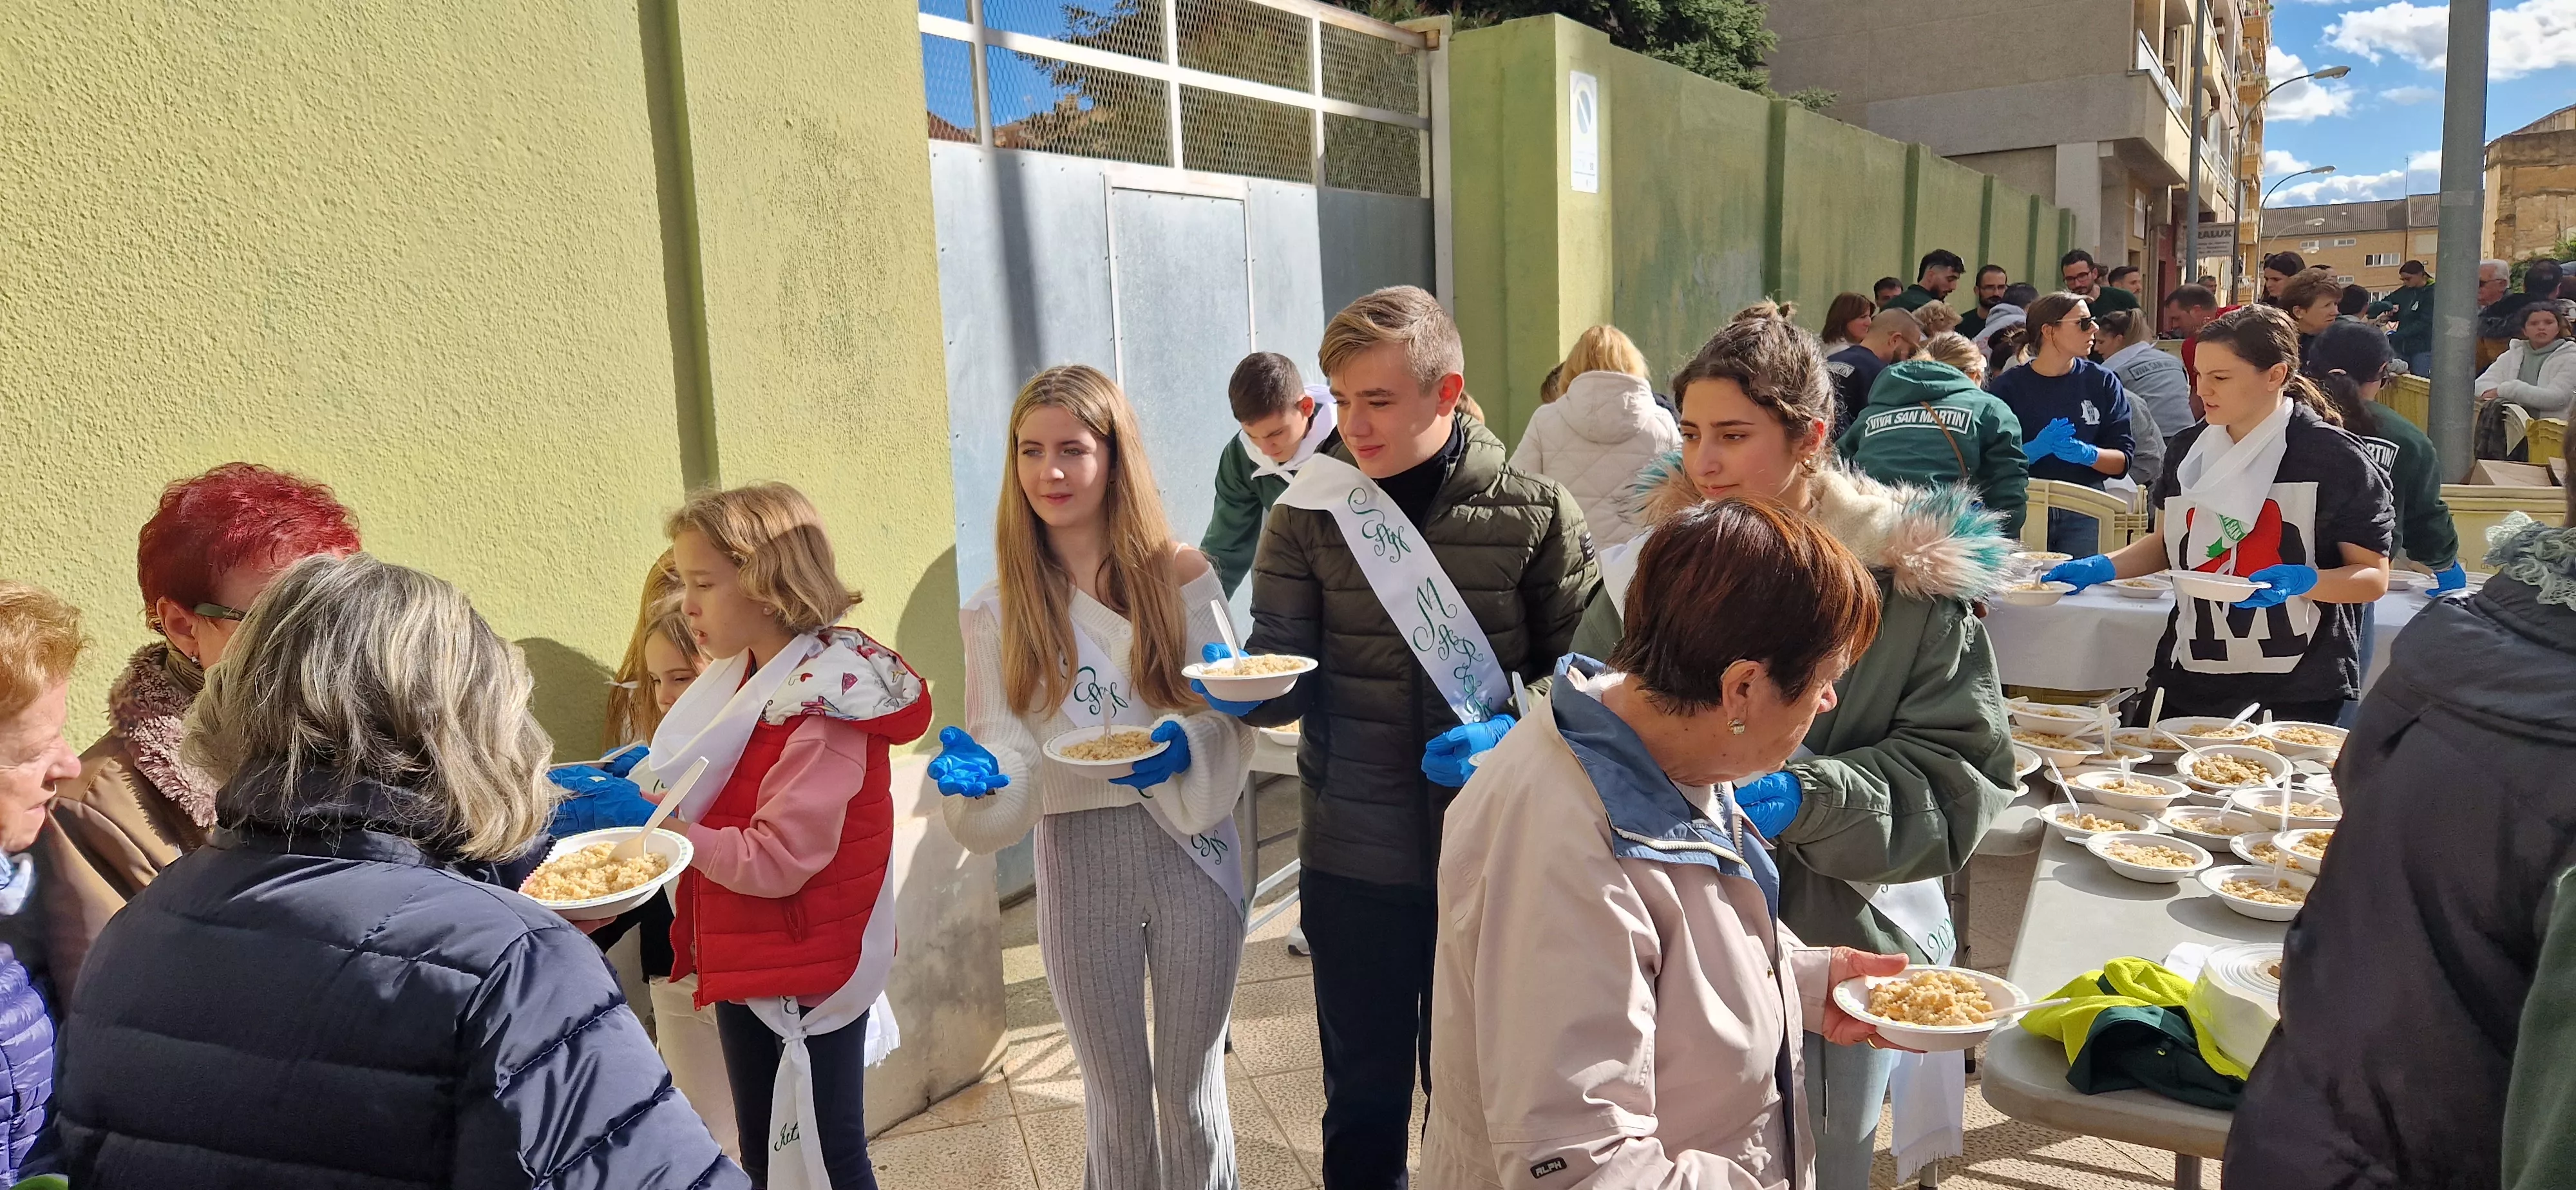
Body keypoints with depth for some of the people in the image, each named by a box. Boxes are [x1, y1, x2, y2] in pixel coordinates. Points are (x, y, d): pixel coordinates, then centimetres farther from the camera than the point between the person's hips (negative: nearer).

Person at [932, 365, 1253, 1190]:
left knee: (1191, 1091, 11)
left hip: (1190, 847, -1)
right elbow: (1006, 749, 0)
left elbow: (1230, 719, -1)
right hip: (1078, 858, 1)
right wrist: (977, 773, -22)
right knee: (1116, 1098, 14)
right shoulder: (999, 611, 1)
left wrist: (1186, 746, -21)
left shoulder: (1181, 579, -3)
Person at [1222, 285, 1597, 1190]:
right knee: (1364, 1098, 16)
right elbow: (1283, 679, -2)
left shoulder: (1533, 513, -7)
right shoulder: (1310, 514, -4)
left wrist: (1512, 733, -18)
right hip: (1353, 860, 1)